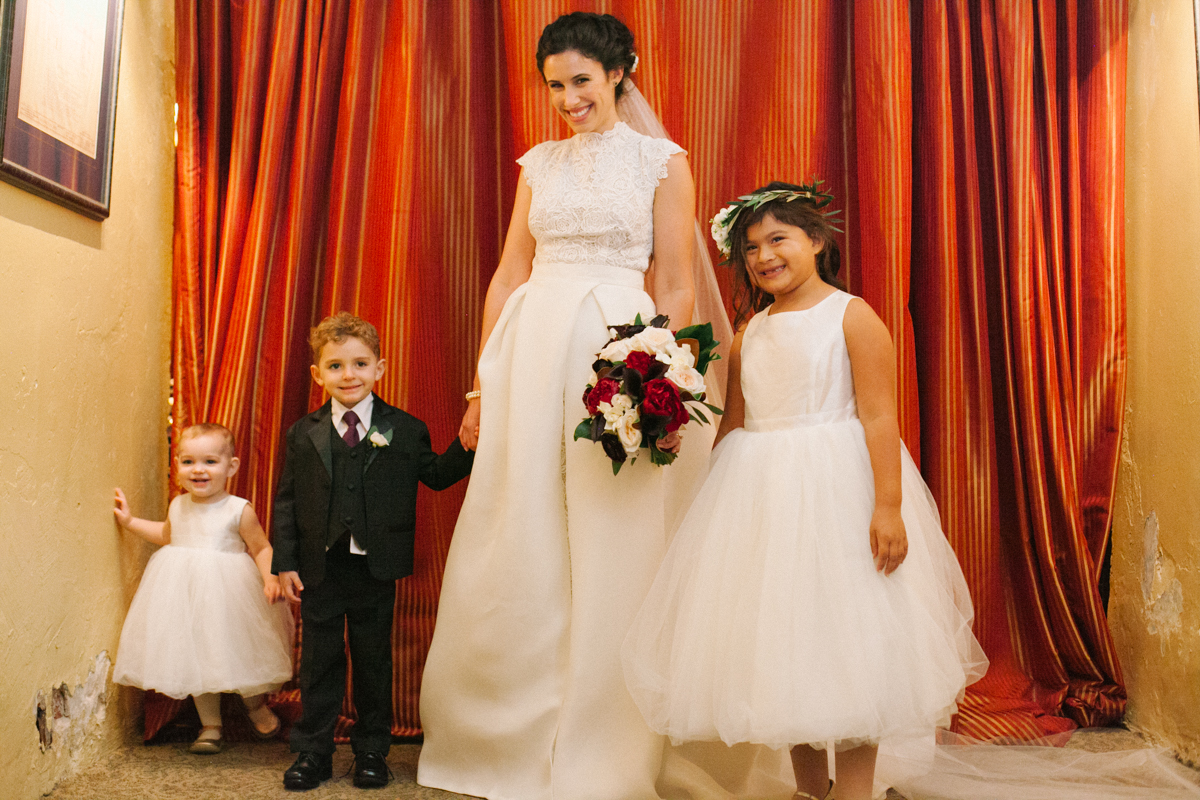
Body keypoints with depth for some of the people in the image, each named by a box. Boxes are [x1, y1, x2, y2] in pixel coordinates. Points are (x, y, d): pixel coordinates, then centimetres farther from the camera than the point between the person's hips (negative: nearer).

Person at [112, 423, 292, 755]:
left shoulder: (239, 510, -12)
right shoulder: (178, 507, 4)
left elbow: (261, 548, -7)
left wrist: (271, 577, -23)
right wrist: (130, 522, 24)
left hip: (227, 592, -5)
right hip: (184, 590, 5)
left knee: (237, 650, 4)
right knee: (196, 657, 10)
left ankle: (257, 707, 33)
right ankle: (210, 725, 27)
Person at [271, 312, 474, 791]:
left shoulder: (404, 430, -2)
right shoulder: (303, 434, 1)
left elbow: (437, 476, 3)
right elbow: (286, 501, 2)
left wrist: (466, 446, -14)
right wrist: (284, 563, -2)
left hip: (375, 570, -1)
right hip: (319, 570, 1)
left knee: (373, 661, 11)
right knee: (319, 662, 11)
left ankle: (371, 751, 27)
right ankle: (312, 753, 26)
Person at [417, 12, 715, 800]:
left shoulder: (661, 160, 5)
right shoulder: (539, 162, 16)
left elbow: (675, 286, 1)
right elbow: (510, 272, 13)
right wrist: (484, 379, 7)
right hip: (531, 349, 4)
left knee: (610, 551, 1)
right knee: (516, 546, 6)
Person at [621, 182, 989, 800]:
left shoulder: (852, 316, -5)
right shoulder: (749, 334, 12)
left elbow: (879, 416, -12)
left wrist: (888, 506, -19)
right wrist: (714, 503, 14)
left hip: (836, 489, -6)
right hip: (761, 495, 6)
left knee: (847, 631, 0)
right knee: (780, 632, 10)